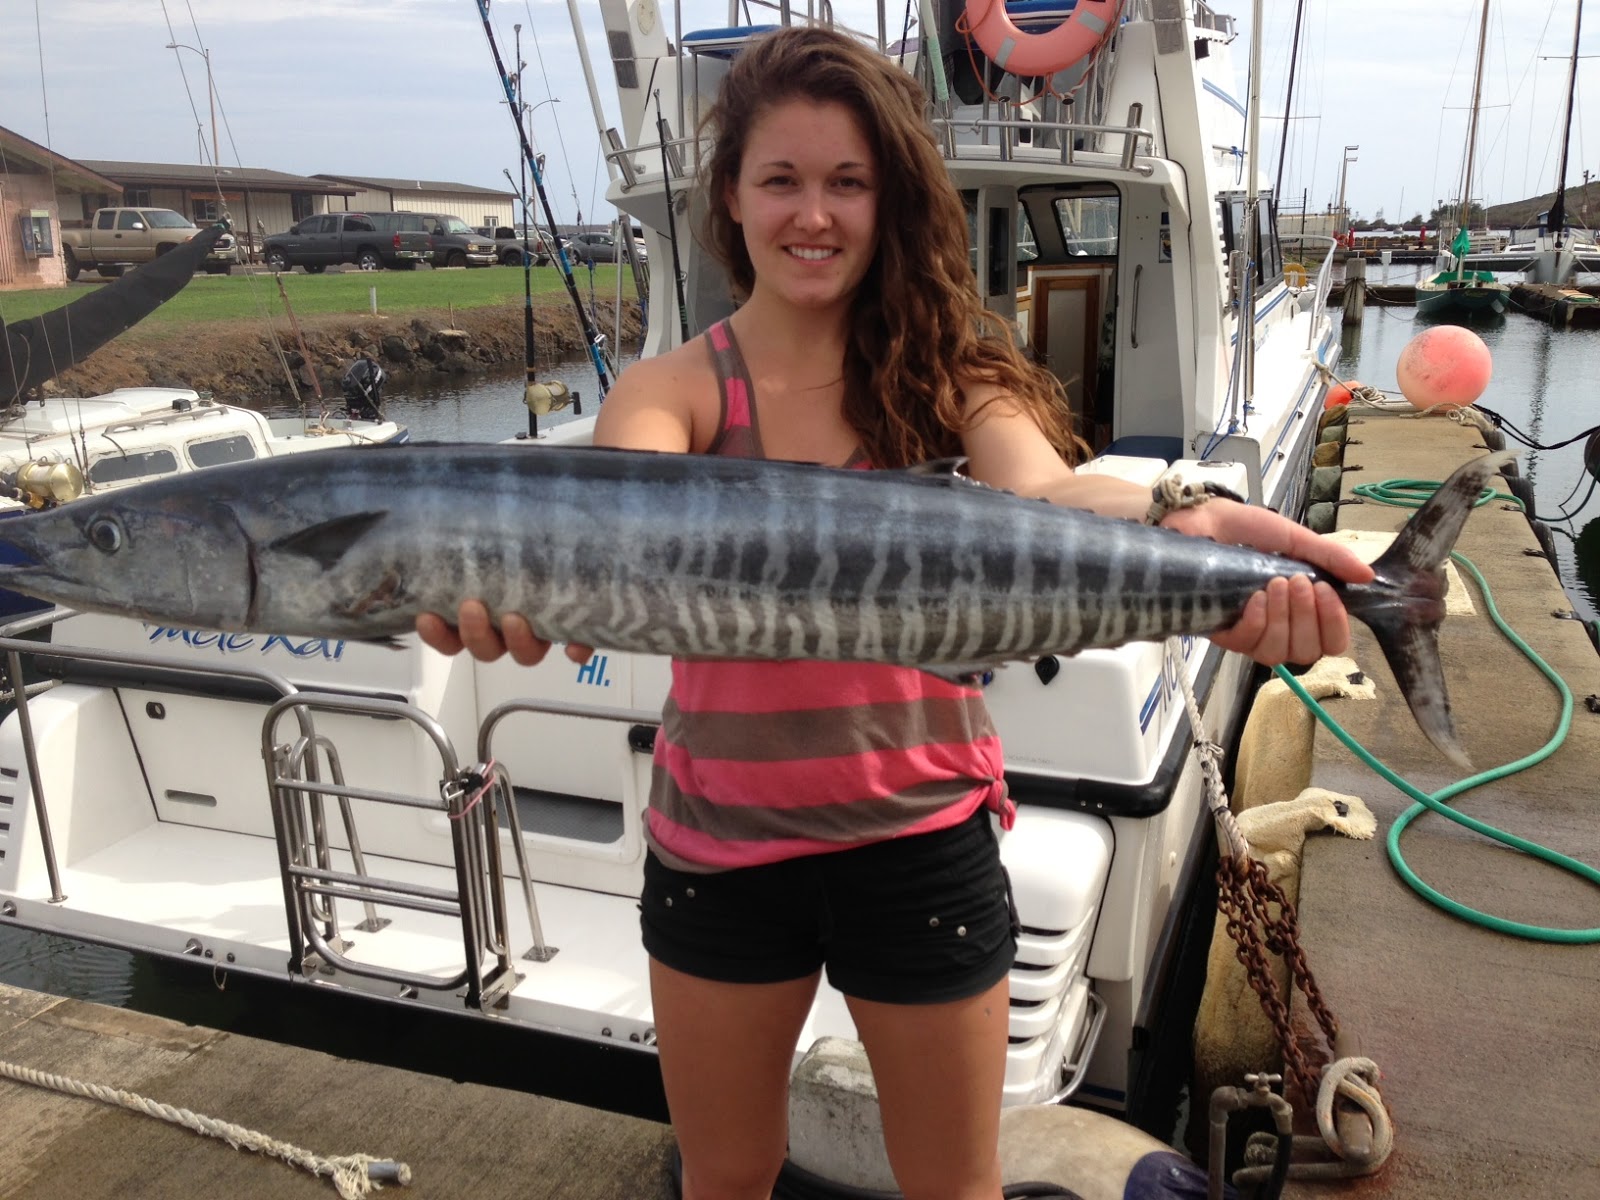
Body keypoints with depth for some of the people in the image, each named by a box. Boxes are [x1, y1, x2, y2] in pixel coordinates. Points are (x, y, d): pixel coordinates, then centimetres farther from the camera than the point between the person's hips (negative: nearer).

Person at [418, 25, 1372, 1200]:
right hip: (720, 848, 1)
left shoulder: (945, 372, -5)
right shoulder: (675, 386, -6)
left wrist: (1186, 526, -49)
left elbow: (1045, 486, -26)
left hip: (923, 839, 0)